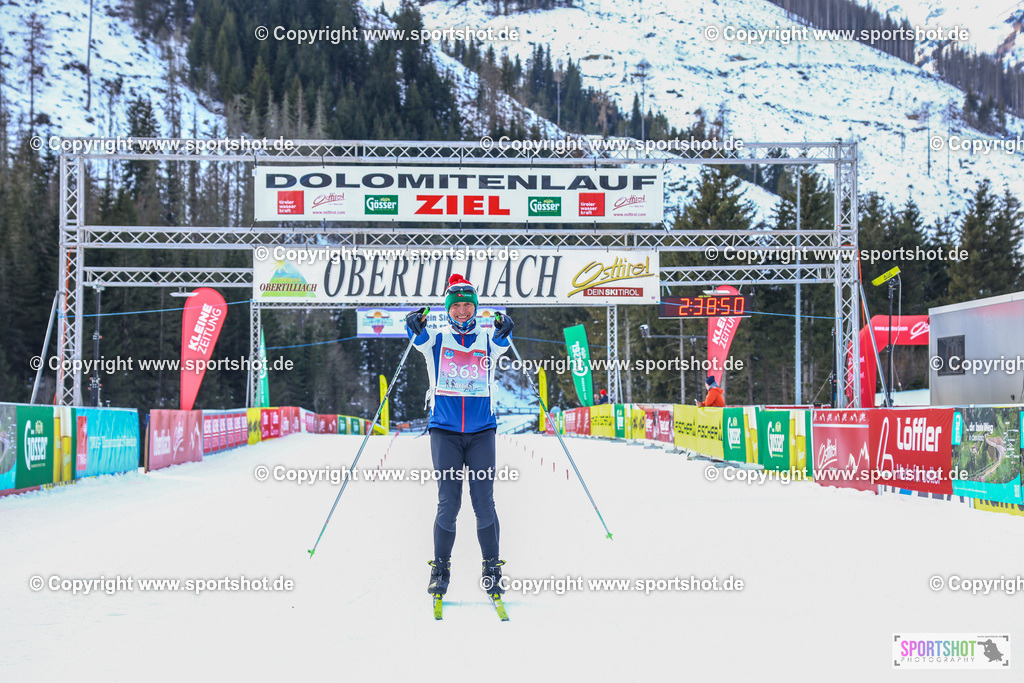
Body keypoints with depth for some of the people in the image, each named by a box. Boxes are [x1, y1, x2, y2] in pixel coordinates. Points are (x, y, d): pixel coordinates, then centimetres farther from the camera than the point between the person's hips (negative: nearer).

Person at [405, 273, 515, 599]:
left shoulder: (487, 340, 7)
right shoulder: (436, 339, 7)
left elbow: (501, 343, -15)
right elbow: (420, 338, -15)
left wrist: (504, 331, -37)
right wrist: (415, 327, -36)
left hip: (482, 431, 1)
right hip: (445, 431, 0)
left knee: (484, 502, -4)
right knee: (448, 502, -6)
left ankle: (492, 567, 9)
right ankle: (440, 568, 8)